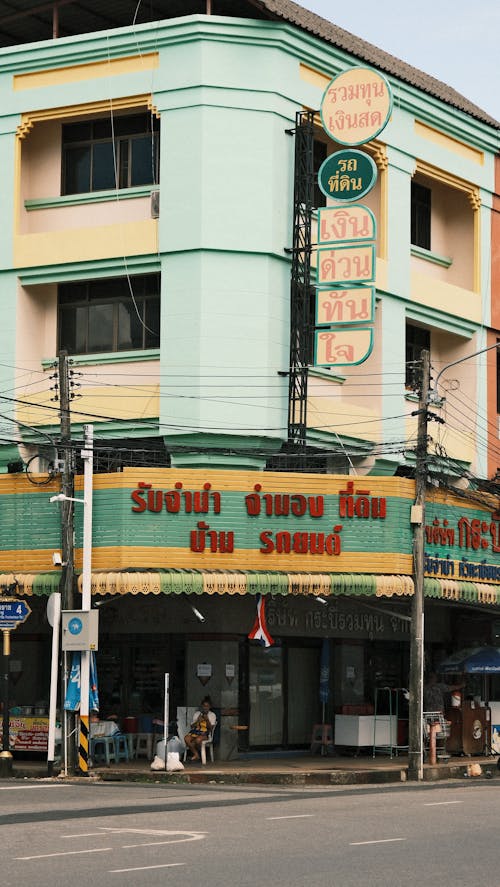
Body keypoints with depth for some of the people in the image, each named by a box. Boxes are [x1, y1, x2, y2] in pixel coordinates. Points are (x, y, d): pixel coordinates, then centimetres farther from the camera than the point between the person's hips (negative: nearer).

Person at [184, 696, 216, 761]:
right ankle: (196, 755, -17)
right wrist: (197, 721, -8)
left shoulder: (212, 715, 7)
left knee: (198, 739, -39)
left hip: (205, 734, -3)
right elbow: (192, 726, 10)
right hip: (195, 732, 3)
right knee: (186, 738, -31)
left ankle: (195, 754, -9)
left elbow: (211, 728, -2)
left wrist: (207, 720, -15)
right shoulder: (197, 714, 14)